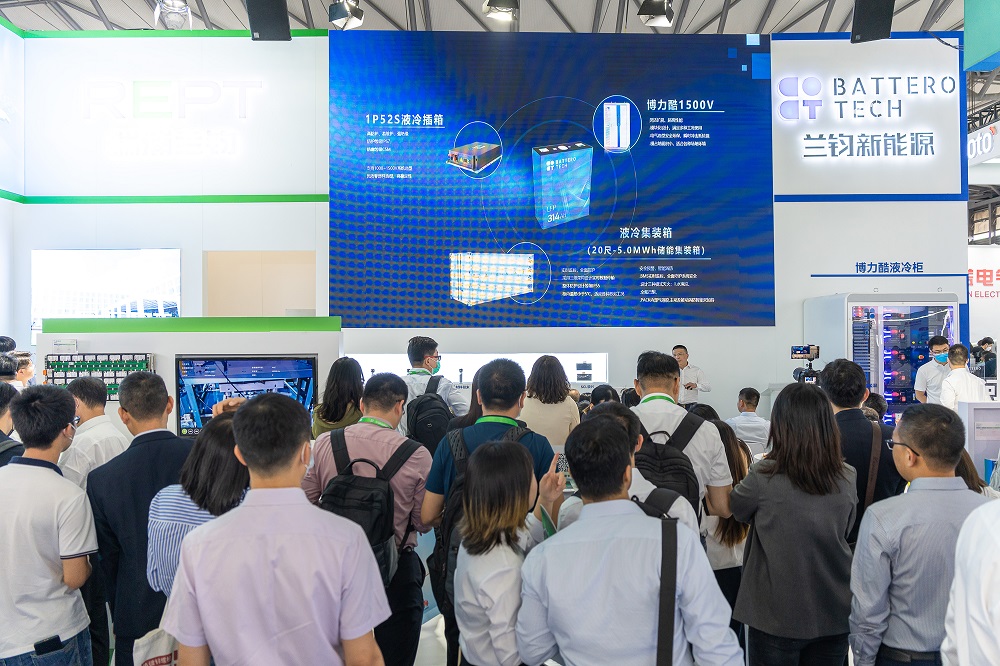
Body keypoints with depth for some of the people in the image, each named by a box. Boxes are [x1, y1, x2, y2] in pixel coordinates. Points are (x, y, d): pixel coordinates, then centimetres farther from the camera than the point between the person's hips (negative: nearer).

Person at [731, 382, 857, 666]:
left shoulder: (764, 477, -20)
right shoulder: (847, 478, -7)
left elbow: (735, 509, 0)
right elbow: (845, 531, 9)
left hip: (777, 618, -4)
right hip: (834, 614, 4)